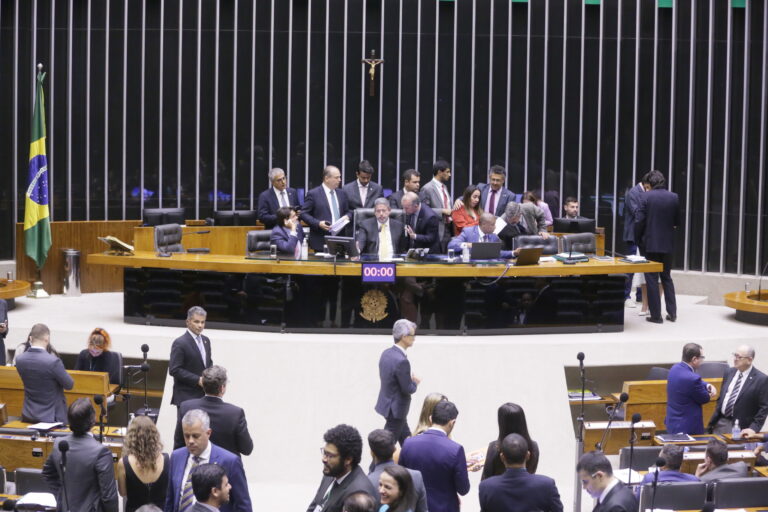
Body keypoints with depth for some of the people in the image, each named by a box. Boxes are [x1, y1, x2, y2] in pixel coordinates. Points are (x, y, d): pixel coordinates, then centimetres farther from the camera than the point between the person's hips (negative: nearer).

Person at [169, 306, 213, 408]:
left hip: (203, 395, 7)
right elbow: (174, 370, -16)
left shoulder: (206, 341, 14)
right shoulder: (180, 343, -11)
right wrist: (198, 380, -19)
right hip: (186, 396, -7)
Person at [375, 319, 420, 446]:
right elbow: (408, 389, -22)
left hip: (386, 402, 9)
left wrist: (410, 379, 6)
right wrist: (415, 383, -1)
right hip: (396, 409, -9)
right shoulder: (401, 361, -28)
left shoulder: (386, 353, 1)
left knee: (407, 443, 21)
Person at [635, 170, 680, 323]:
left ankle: (656, 315, 3)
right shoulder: (674, 197, -2)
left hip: (650, 243, -3)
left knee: (652, 279, 4)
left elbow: (639, 221, -12)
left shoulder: (646, 197, -10)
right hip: (668, 244, 3)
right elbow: (677, 222, 5)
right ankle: (672, 312, 14)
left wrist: (638, 240, 2)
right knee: (667, 278, 17)